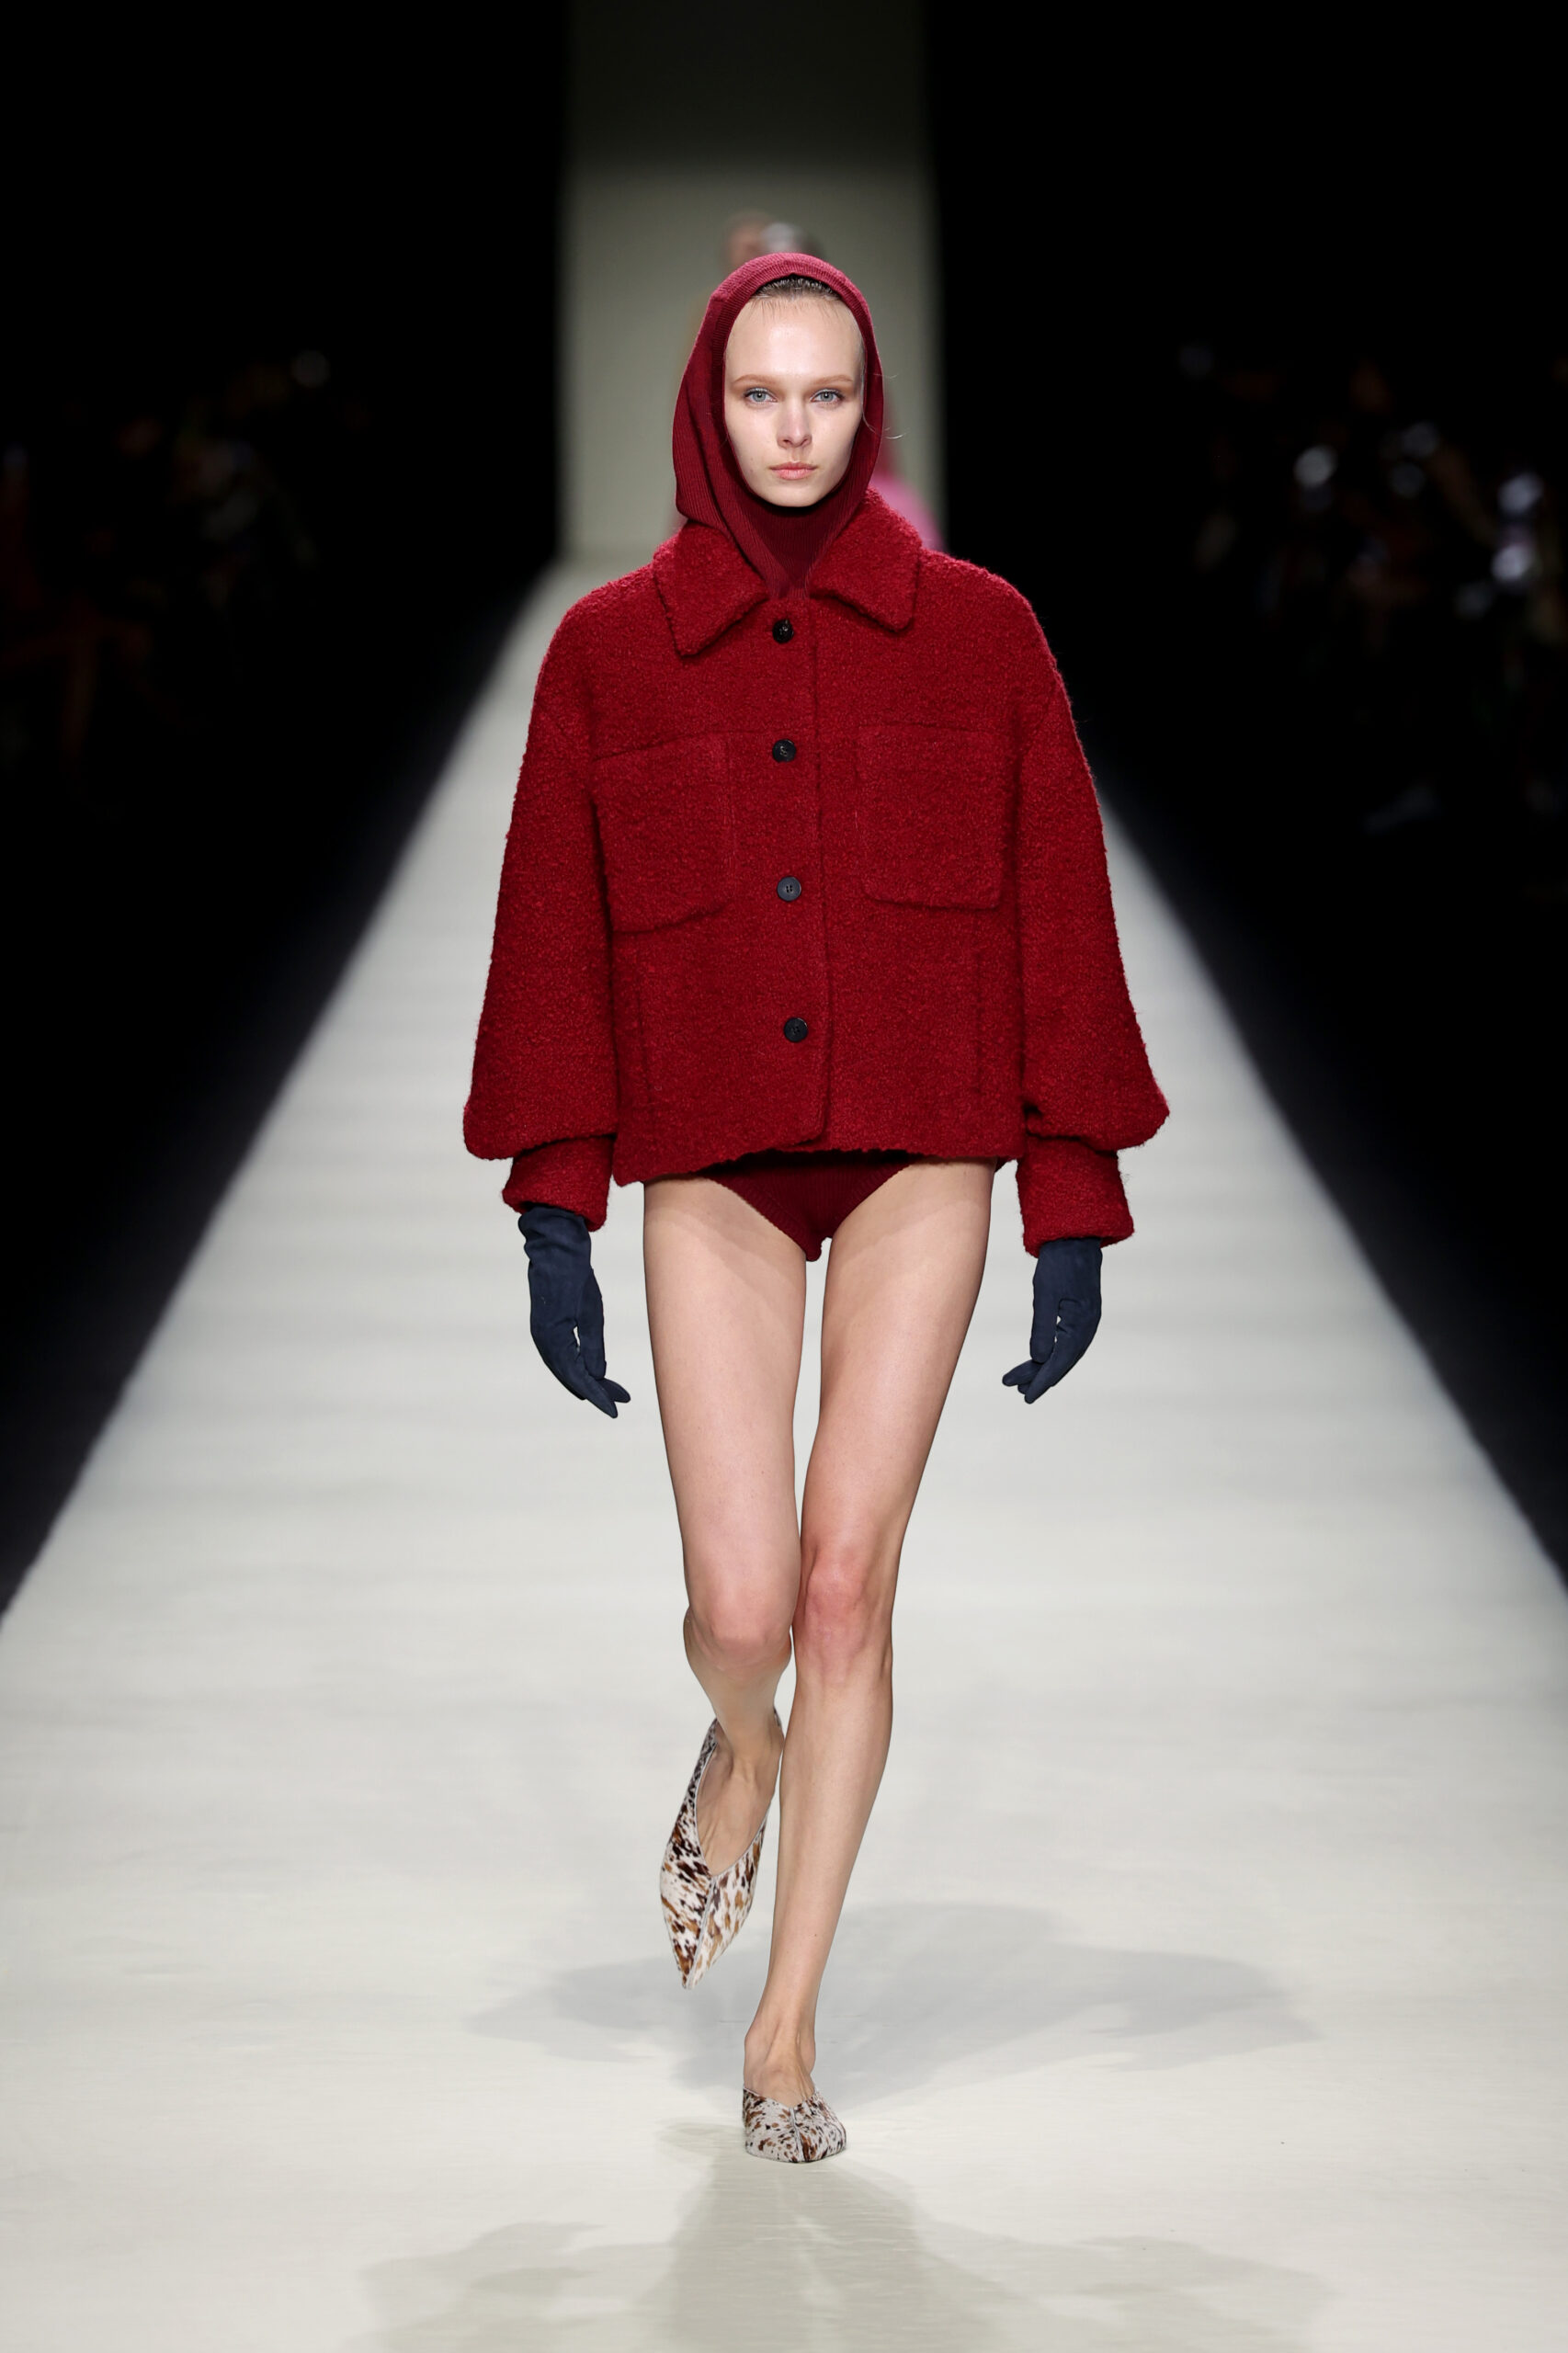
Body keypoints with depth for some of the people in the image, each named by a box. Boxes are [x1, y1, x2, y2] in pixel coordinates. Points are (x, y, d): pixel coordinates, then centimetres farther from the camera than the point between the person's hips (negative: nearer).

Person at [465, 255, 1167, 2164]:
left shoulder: (975, 632, 3)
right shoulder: (608, 650, 4)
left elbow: (1057, 920, 4)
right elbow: (553, 939, 5)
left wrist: (1073, 1210, 1)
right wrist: (552, 1213, 0)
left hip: (917, 1164, 0)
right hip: (709, 1175, 0)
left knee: (848, 1584, -3)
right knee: (742, 1602, -8)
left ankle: (788, 2029, 10)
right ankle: (743, 1748, 31)